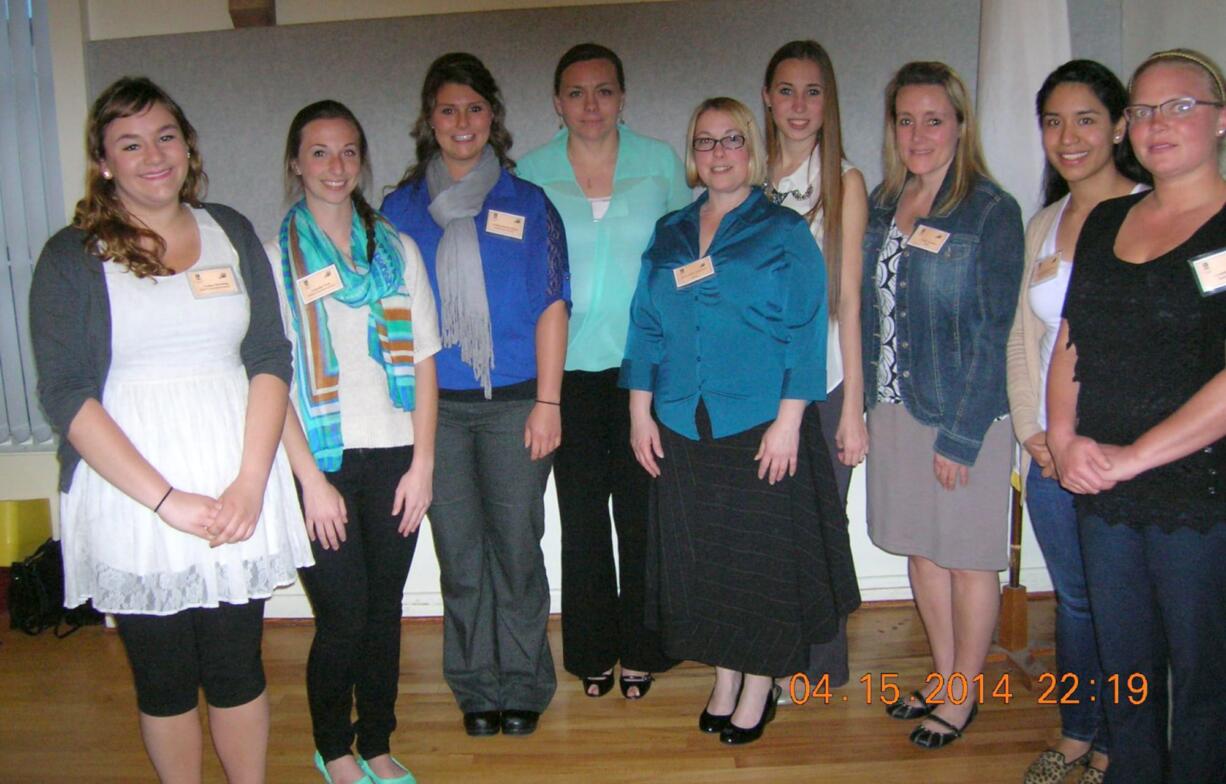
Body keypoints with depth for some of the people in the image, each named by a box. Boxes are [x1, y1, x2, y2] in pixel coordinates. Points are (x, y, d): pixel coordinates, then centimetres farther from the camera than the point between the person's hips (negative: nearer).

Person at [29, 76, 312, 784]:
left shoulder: (230, 232, 8)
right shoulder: (73, 256, 1)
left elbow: (270, 359, 3)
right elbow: (67, 395, -7)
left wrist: (250, 482, -10)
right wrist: (167, 499, -15)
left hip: (239, 493, 2)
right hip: (132, 504, -1)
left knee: (238, 667, 9)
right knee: (165, 678, 10)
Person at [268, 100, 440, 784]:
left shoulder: (399, 249, 10)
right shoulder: (273, 258, 1)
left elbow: (422, 360, 6)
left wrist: (422, 462, -1)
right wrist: (310, 477, -11)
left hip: (394, 456, 3)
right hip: (322, 463, -3)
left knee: (385, 610, 9)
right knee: (343, 616, 0)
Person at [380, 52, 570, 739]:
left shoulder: (527, 203, 5)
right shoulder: (401, 208, 9)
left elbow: (551, 306, 0)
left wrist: (547, 401, -6)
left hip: (514, 401, -1)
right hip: (435, 404, 2)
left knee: (516, 548, 4)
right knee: (459, 553, 8)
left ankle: (522, 685, 21)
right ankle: (476, 687, 23)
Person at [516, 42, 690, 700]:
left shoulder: (661, 163, 3)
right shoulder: (531, 173, 3)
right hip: (569, 367, 1)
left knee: (640, 510, 6)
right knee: (582, 516, 9)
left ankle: (641, 648, 24)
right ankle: (593, 651, 25)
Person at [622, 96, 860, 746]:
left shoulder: (784, 231, -1)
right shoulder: (669, 235, 11)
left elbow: (805, 331, -7)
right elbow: (646, 326, 12)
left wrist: (788, 420, -14)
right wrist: (640, 411, 5)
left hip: (761, 426, -4)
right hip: (683, 429, 4)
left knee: (762, 554, 4)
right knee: (700, 555, 11)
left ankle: (760, 687, 22)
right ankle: (724, 678, 29)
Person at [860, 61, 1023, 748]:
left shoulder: (992, 211, -10)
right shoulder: (882, 205, 7)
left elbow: (992, 334, -13)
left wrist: (960, 434, -15)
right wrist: (864, 403, 5)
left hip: (965, 412, -6)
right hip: (895, 407, 6)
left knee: (968, 558, 8)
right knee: (922, 549, 16)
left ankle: (962, 697, 24)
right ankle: (943, 677, 34)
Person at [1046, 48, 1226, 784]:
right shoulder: (1105, 221, 11)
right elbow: (1069, 343, 13)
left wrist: (1132, 456, -17)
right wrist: (1064, 438, -1)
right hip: (1102, 491, 5)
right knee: (1123, 663, 17)